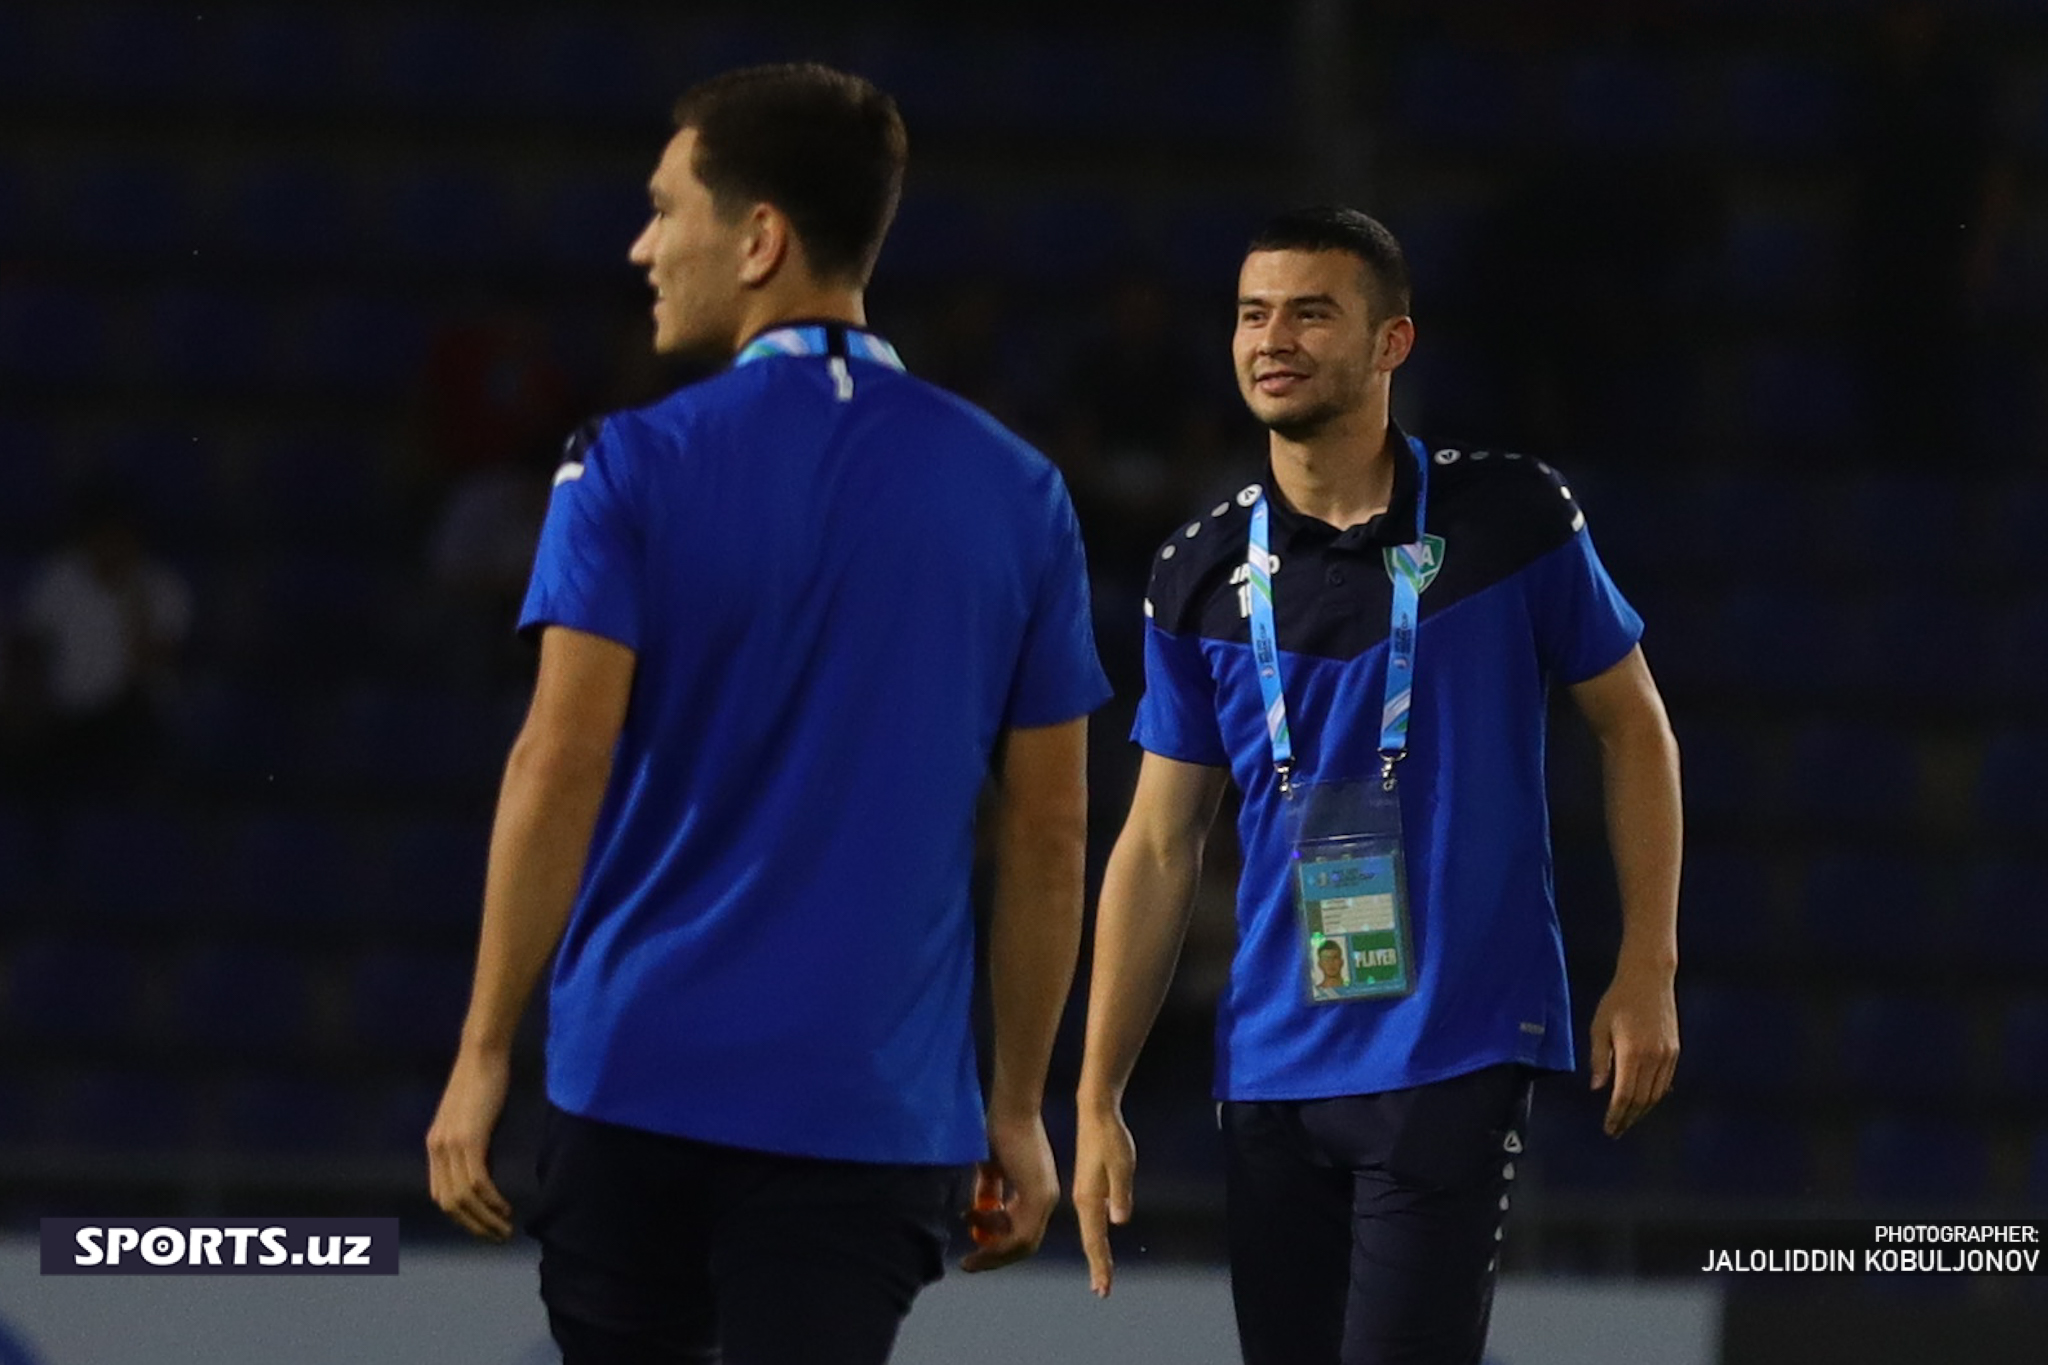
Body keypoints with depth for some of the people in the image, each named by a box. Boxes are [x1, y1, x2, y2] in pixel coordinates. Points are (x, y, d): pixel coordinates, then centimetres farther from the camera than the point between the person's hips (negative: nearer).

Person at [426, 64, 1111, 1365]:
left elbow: (561, 766, -10)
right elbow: (1049, 834, 7)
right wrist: (1019, 1109, 14)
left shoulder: (633, 470, -4)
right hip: (879, 1107, 1)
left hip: (641, 1076, -1)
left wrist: (484, 1056, -7)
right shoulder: (1018, 495, 5)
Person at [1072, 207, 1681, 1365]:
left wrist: (1647, 972, -1)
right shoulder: (1200, 580, 5)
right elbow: (1159, 848, 9)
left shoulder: (1512, 519, -3)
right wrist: (1098, 1102, 6)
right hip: (1271, 1077, 4)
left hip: (1457, 1061, -4)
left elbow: (1633, 724, 7)